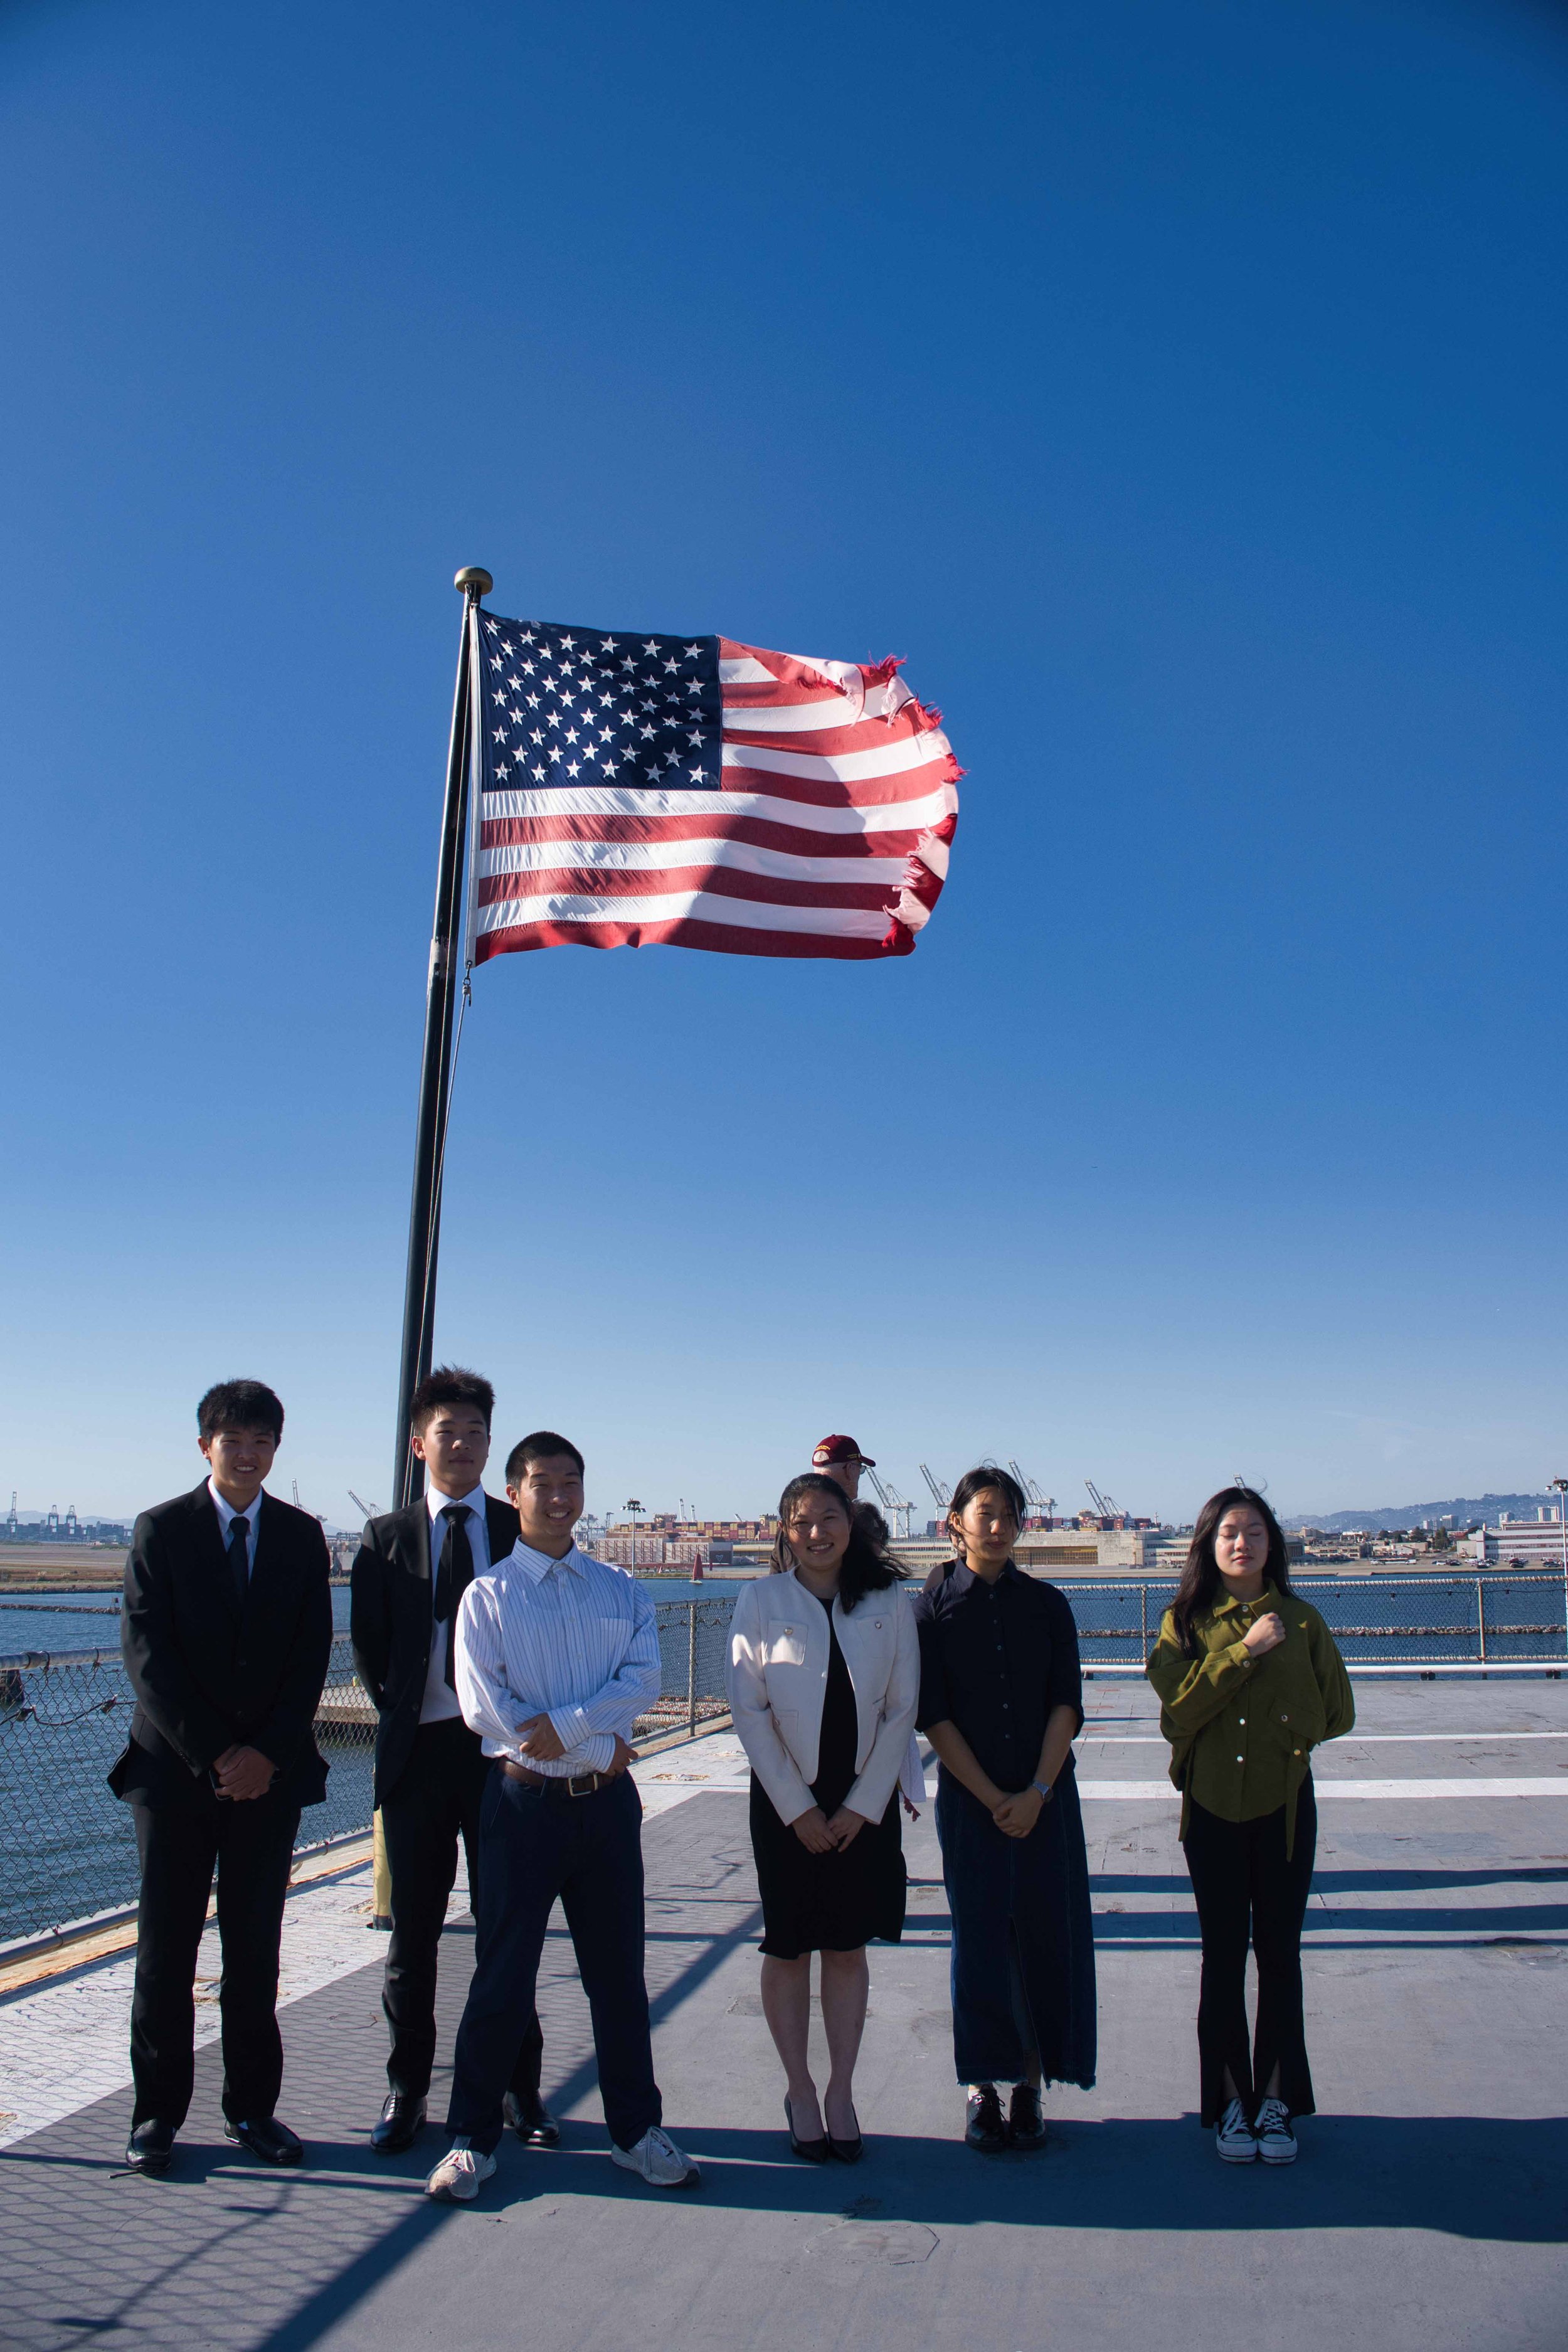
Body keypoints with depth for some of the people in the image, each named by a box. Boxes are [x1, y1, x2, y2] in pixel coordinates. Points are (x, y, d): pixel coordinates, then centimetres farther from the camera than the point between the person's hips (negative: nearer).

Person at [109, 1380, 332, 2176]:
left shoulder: (301, 1535, 6)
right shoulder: (160, 1530, -1)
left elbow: (312, 1655, 2)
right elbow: (147, 1654, -7)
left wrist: (267, 1753, -9)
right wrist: (214, 1754, -12)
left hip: (269, 1772, 2)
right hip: (175, 1767, -2)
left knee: (256, 1947, 8)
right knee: (166, 1945, 4)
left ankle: (251, 2107, 20)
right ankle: (157, 2114, 17)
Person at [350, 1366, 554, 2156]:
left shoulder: (526, 1531, 4)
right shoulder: (387, 1538, 6)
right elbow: (369, 1647, 8)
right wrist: (400, 1716, 1)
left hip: (504, 1747, -1)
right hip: (418, 1749, 1)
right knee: (412, 1933, 10)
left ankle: (517, 2089, 22)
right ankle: (406, 2091, 25)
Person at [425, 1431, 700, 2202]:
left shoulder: (621, 1589, 8)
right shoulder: (488, 1595, -1)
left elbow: (643, 1678, -6)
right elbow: (481, 1705, -11)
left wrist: (563, 1724, -20)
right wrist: (598, 1743, -12)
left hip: (607, 1800, 3)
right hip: (526, 1799, -2)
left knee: (618, 1970, 12)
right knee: (502, 1975, 5)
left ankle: (636, 2131, 26)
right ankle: (471, 2140, 21)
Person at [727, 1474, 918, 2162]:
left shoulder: (887, 1602, 0)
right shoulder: (761, 1600, -5)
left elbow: (902, 1708, 1)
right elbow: (748, 1709, -6)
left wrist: (862, 1806, -4)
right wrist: (797, 1808, -8)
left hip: (865, 1801, 1)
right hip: (786, 1797, -1)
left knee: (849, 1946, 9)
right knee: (789, 1948, 6)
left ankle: (841, 2091, 21)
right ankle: (799, 2091, 21)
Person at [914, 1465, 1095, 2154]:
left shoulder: (1046, 1603, 5)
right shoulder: (933, 1608, 0)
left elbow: (1066, 1704, 0)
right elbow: (933, 1715, -4)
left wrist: (1036, 1793, -10)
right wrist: (992, 1798, -9)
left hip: (1046, 1796, 2)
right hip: (969, 1799, -2)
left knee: (1048, 1934, 3)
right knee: (981, 1938, 2)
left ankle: (1031, 2083, 17)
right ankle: (983, 2088, 15)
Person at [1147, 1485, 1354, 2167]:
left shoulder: (1301, 1620, 3)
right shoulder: (1184, 1622, 0)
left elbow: (1335, 1712, 9)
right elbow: (1179, 1703, -13)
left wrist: (1285, 1738, -2)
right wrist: (1245, 1650, -17)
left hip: (1284, 1804, 1)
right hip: (1213, 1804, -1)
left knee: (1279, 1952, 7)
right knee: (1223, 1956, 6)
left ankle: (1276, 2101, 19)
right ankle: (1231, 2102, 18)